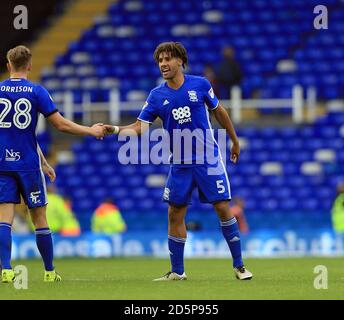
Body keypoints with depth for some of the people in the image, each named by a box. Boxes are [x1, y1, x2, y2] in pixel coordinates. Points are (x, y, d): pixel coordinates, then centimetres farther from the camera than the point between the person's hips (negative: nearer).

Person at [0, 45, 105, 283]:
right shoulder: (37, 92, -5)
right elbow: (62, 124, -5)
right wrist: (91, 131, 9)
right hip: (28, 163, -1)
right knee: (39, 219, 9)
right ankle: (49, 272, 18)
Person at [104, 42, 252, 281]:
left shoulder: (200, 85, -4)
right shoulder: (157, 96, -1)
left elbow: (219, 112, 10)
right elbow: (139, 128, -5)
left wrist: (235, 141, 16)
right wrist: (116, 130, -23)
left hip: (209, 158, -2)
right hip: (179, 164, 2)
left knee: (223, 208, -7)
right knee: (175, 214, 2)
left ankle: (239, 265, 5)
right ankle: (177, 271, 13)